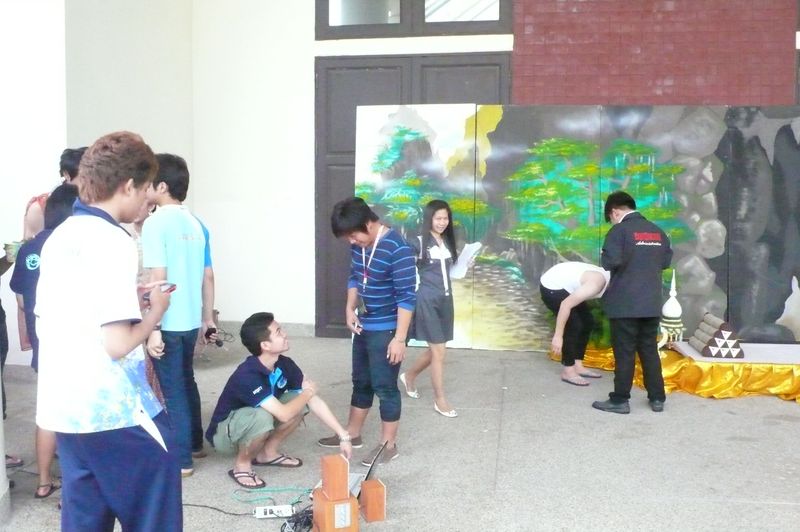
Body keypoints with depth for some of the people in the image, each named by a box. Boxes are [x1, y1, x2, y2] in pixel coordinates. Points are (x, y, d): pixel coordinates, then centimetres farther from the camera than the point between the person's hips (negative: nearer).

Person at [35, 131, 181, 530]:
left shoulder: (59, 237, 9)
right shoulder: (113, 242, -17)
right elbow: (117, 344, -23)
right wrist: (155, 311, -5)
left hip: (64, 408, 8)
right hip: (113, 411, -8)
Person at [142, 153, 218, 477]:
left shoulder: (155, 223, -15)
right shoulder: (196, 224, 7)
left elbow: (158, 279, -21)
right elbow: (208, 276, 11)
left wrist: (153, 328, -18)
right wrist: (208, 317, 19)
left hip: (167, 323, -7)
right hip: (191, 320, 7)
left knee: (173, 390, 3)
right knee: (186, 382, 21)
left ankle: (181, 460, 12)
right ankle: (194, 444, 34)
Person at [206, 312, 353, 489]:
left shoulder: (284, 364, -12)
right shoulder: (247, 376, -35)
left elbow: (314, 401, -9)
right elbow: (284, 414, -37)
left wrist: (343, 436, -13)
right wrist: (308, 392, -19)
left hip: (254, 423, 7)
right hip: (223, 433, -7)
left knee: (300, 402, -10)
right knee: (262, 417, -38)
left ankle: (268, 452, 7)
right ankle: (242, 464, -9)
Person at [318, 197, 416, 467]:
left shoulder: (398, 249, -23)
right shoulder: (358, 245, 1)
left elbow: (407, 297, -23)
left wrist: (400, 338, -23)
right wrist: (350, 309, 4)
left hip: (387, 330, -8)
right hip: (364, 326, 8)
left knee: (384, 387, 2)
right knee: (361, 382, 19)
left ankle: (388, 445, 15)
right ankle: (352, 433, 34)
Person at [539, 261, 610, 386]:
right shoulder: (597, 283, -30)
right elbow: (566, 304, -33)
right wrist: (558, 335, -31)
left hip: (564, 284, 10)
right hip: (551, 287, -10)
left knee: (588, 322, 10)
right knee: (573, 326, -14)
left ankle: (577, 366, 16)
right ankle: (568, 371, -3)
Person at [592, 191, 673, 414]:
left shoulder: (619, 230, -11)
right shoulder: (657, 231, 10)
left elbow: (611, 261, -22)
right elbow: (666, 261, 18)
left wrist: (605, 259, -1)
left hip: (625, 304, -6)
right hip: (651, 302, 6)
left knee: (624, 352, 0)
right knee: (650, 350, 14)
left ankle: (620, 400, 7)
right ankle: (657, 398, 19)